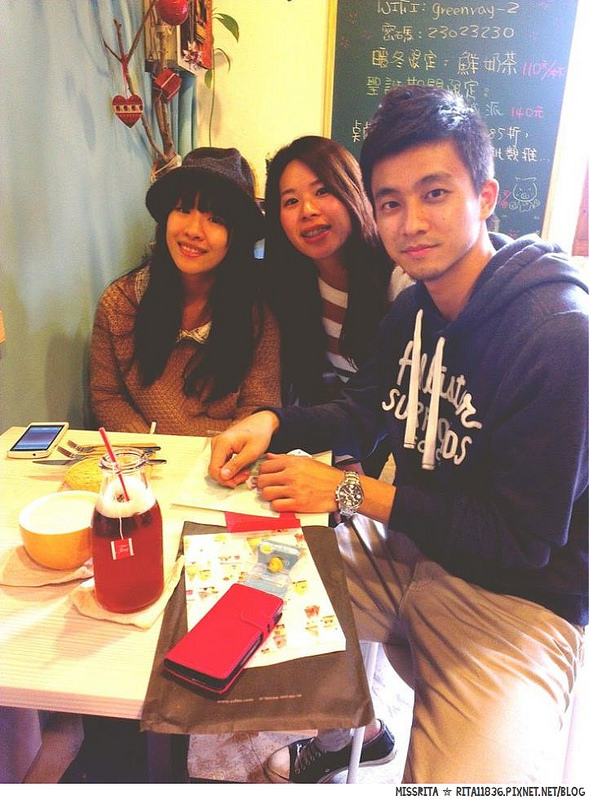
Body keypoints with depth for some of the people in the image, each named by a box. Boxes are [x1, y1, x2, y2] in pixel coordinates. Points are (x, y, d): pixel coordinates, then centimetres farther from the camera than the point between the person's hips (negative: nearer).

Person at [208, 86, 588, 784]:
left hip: (518, 596, -6)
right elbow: (363, 411, 12)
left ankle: (356, 728, 8)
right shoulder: (415, 306, 2)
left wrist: (351, 492, -21)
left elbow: (523, 537, -23)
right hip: (406, 549, 7)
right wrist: (272, 423, -8)